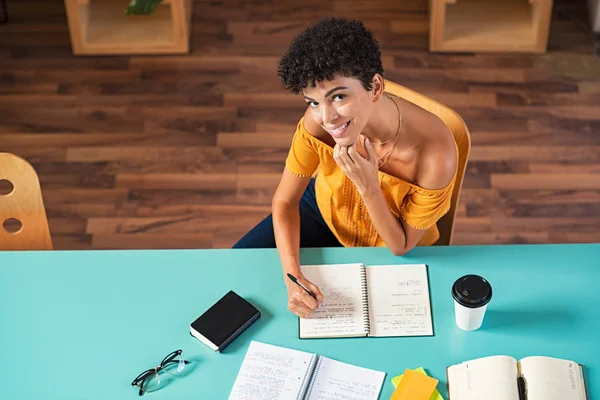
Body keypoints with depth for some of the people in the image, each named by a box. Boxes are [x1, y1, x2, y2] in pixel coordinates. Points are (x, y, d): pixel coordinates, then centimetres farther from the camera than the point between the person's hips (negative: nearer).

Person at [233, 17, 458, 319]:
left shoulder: (435, 154, -40)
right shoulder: (317, 121, -31)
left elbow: (401, 246, -24)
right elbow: (285, 201, -15)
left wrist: (368, 186, -42)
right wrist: (293, 275, -31)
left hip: (389, 253, -2)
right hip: (323, 211, 3)